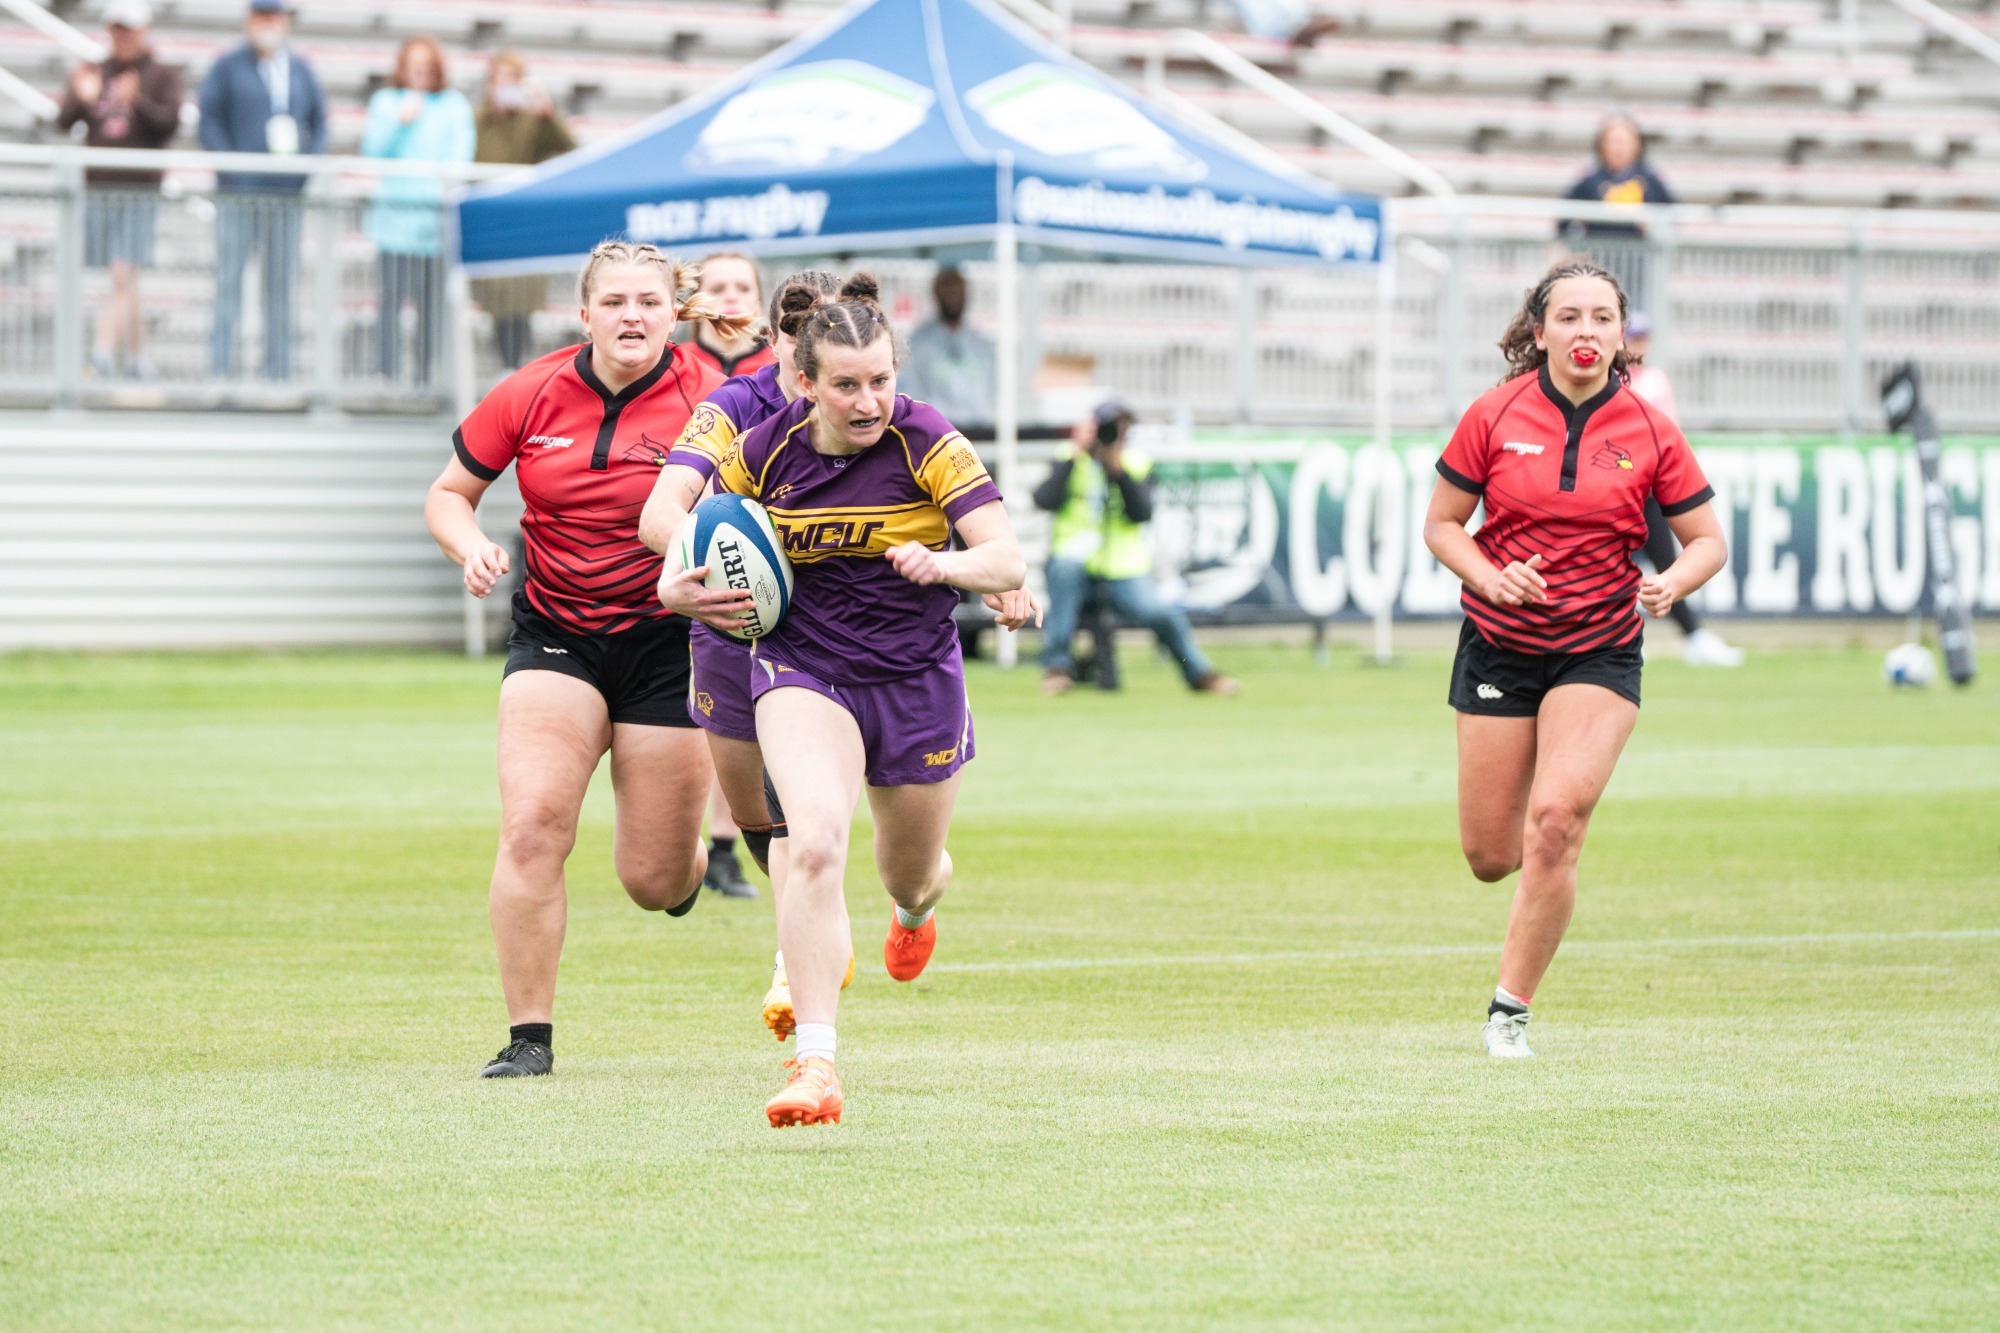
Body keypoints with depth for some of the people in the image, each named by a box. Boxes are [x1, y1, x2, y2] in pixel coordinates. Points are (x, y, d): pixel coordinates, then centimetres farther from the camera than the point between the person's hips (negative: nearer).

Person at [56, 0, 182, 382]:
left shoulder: (163, 76, 4)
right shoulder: (91, 73, 11)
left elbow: (169, 122, -11)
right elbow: (63, 121, -1)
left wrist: (137, 102, -28)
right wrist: (81, 98, -22)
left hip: (140, 191, -3)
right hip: (96, 189, 3)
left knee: (124, 276, -14)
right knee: (123, 280, 8)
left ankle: (103, 351, -25)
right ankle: (138, 359, 17)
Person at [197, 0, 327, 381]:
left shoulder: (300, 71, 15)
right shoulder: (227, 68, 2)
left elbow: (319, 123, 19)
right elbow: (208, 121, -2)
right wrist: (230, 169, -12)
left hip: (286, 194, 4)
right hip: (239, 193, -4)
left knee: (281, 282, 5)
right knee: (229, 279, -7)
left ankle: (279, 372, 9)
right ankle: (221, 367, -6)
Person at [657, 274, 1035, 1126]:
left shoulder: (927, 443, -16)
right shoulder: (765, 450, -8)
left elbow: (1008, 560, -21)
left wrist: (946, 565, -42)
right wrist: (680, 587, -12)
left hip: (916, 679, 0)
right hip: (803, 668, 0)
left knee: (911, 873, 19)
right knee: (816, 843, -27)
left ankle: (918, 904, 62)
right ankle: (815, 1064, -28)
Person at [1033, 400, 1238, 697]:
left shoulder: (1138, 463, 7)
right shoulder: (1070, 459, 2)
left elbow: (1141, 514, -9)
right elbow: (1044, 500, -16)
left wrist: (1119, 469, -19)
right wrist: (1075, 452, -15)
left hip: (1125, 572, 1)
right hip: (1078, 570, -1)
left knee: (1162, 613, -23)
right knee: (1066, 562, -36)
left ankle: (1198, 672, 9)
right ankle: (1057, 664, -26)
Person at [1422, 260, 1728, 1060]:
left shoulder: (1648, 432, -4)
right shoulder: (1495, 417, -5)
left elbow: (1707, 541, 3)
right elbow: (1441, 523, 4)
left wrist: (1672, 584, -18)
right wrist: (1490, 576, -15)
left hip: (1600, 651, -1)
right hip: (1498, 646, 1)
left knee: (1556, 820, -21)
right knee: (1489, 858, 3)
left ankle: (1511, 1007, -7)